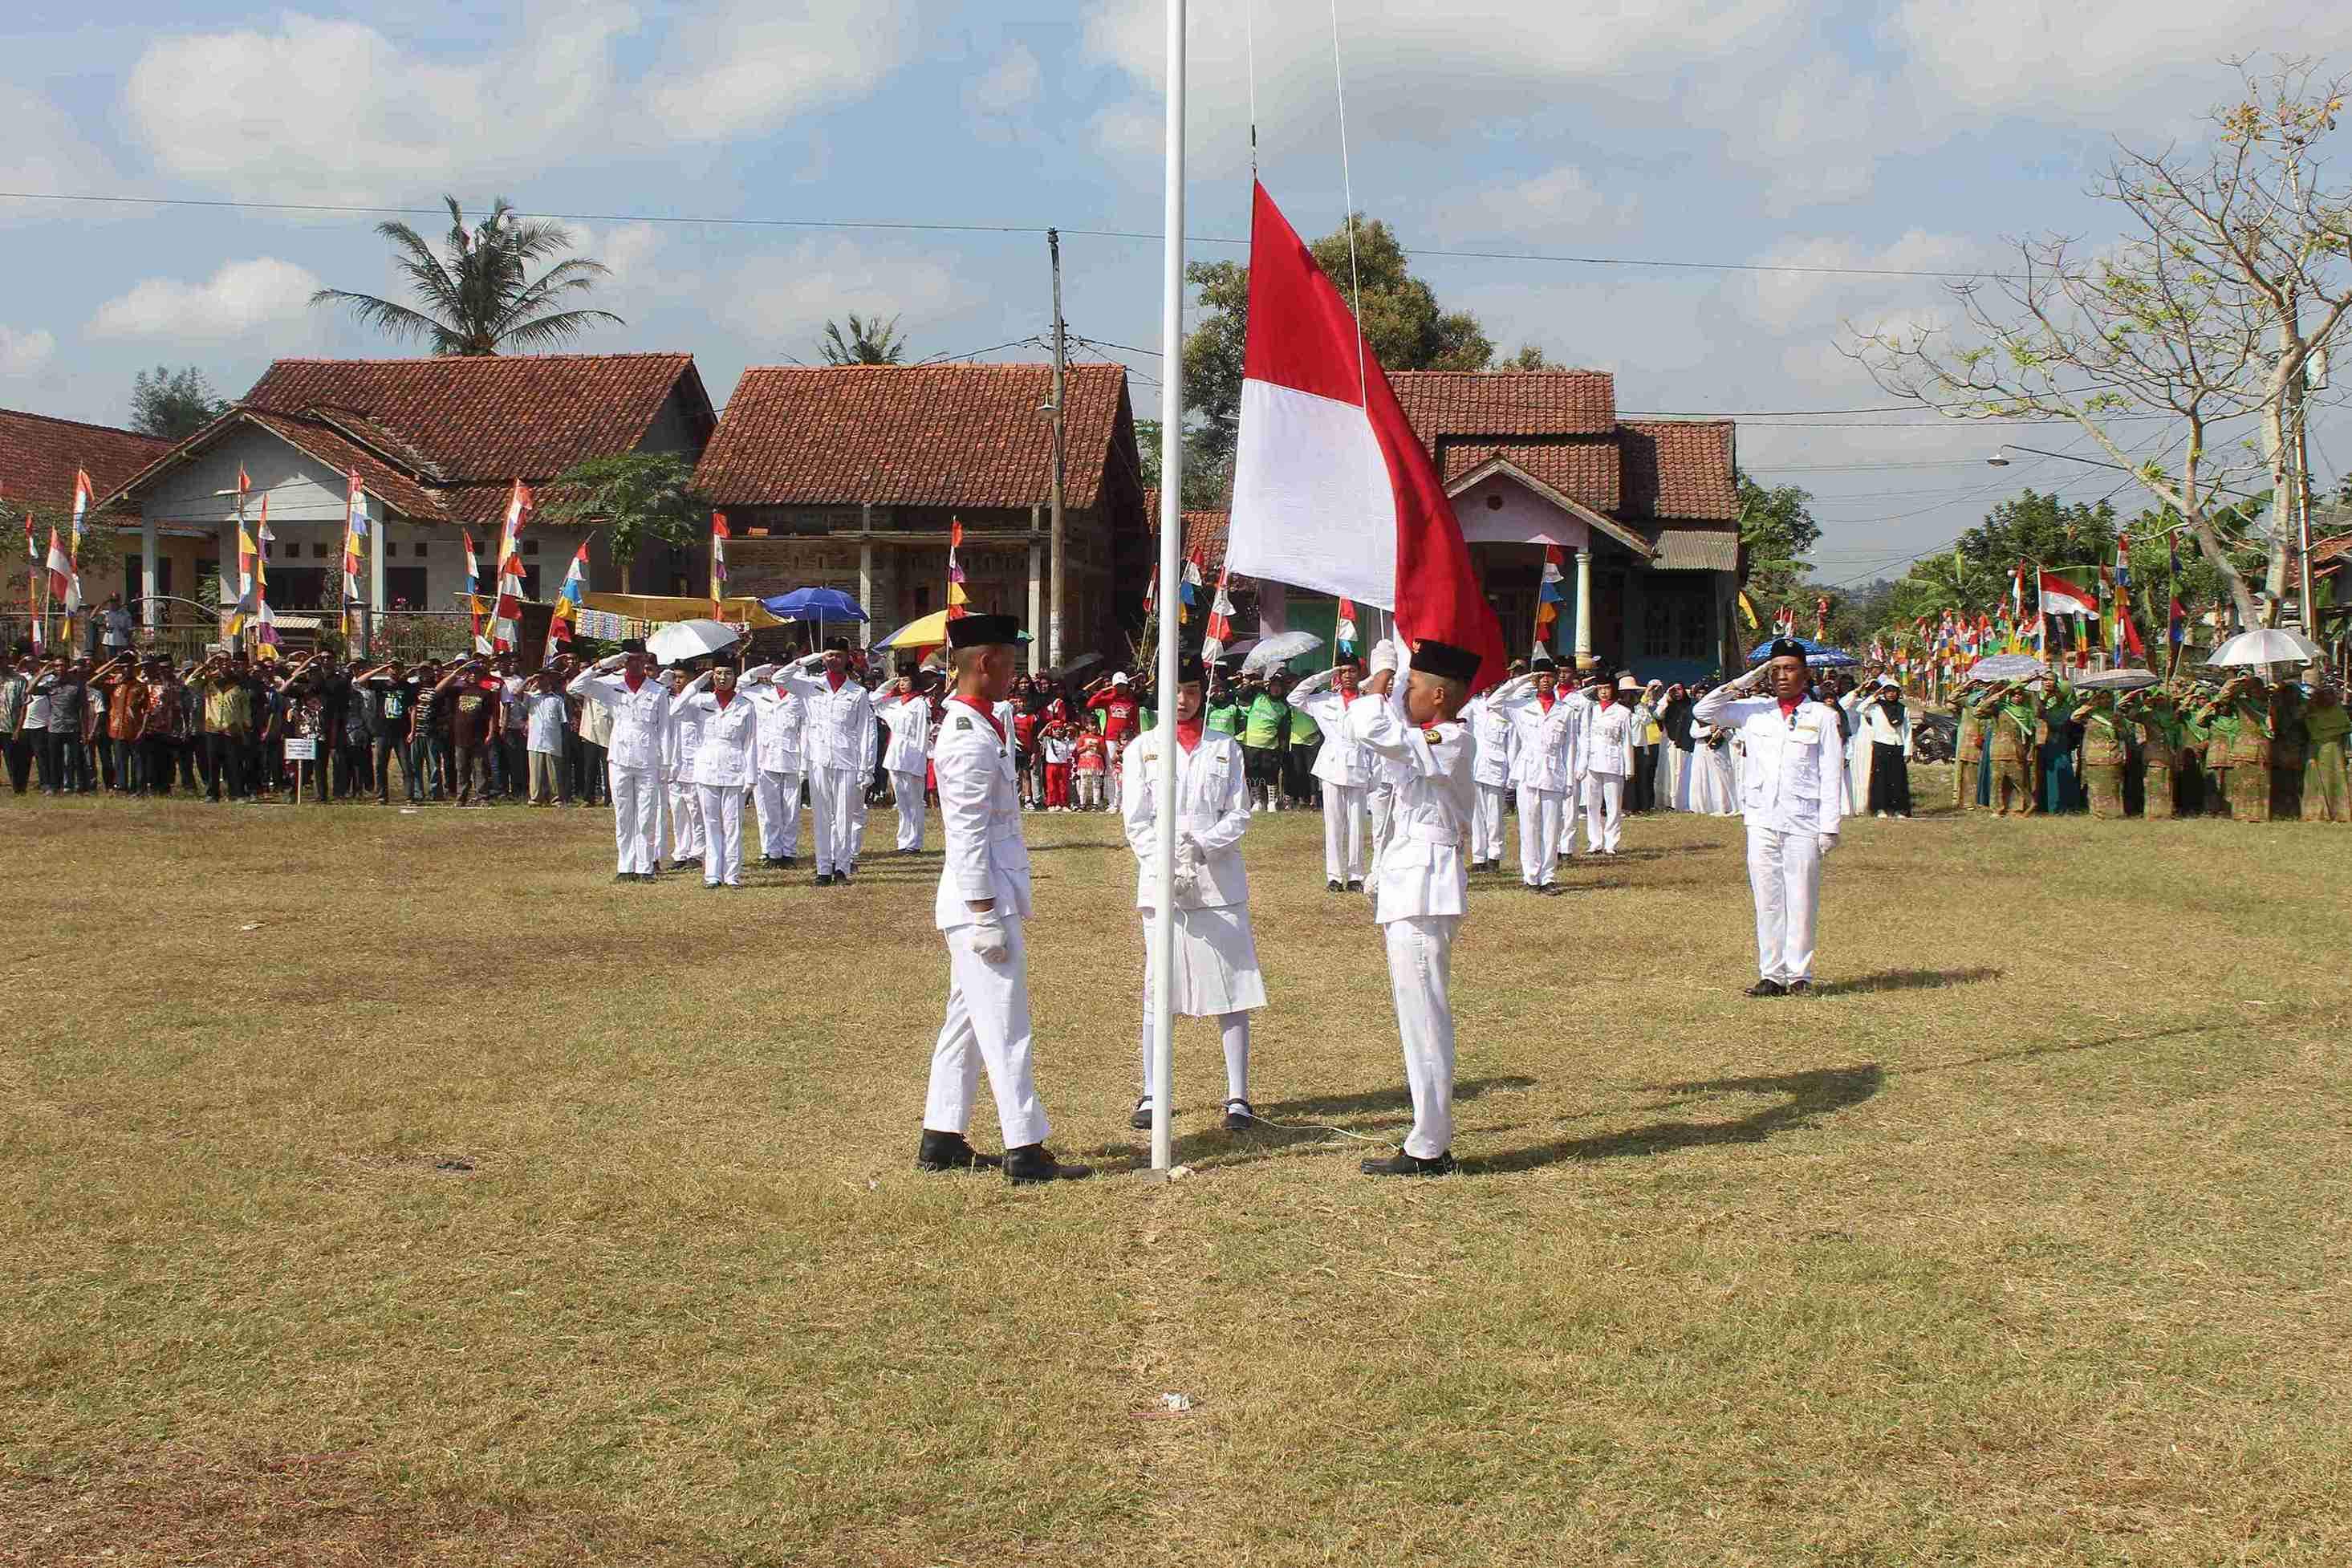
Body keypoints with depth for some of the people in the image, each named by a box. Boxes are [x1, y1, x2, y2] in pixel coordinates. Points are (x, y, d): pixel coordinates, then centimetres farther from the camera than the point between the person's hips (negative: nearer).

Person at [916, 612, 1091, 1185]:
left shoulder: (970, 726, 14)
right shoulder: (972, 739, -18)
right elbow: (968, 836, -21)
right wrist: (985, 916, -21)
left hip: (979, 904, 11)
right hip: (982, 903, -11)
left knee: (965, 1021, 15)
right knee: (1006, 1029, -6)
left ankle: (941, 1141, 22)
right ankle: (1026, 1152, -2)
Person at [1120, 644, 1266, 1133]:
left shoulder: (1226, 748, 9)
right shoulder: (1142, 749, 7)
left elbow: (1239, 815, 3)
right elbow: (1136, 823, 1)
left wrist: (1200, 846, -14)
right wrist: (1168, 865, -14)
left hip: (1220, 883, 1)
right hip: (1161, 885, -1)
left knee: (1232, 989, -1)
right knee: (1158, 988, 2)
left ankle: (1237, 1097, 3)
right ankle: (1152, 1095, 11)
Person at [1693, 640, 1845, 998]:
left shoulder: (1823, 716, 3)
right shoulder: (1754, 711, 10)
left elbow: (1831, 776, 1)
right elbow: (1703, 711, 9)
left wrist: (1830, 827, -5)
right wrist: (1742, 683, 1)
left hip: (1803, 821, -2)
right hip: (1761, 820, 3)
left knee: (1801, 900, -1)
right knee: (1767, 899, 3)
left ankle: (1799, 975, 7)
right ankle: (1771, 975, 7)